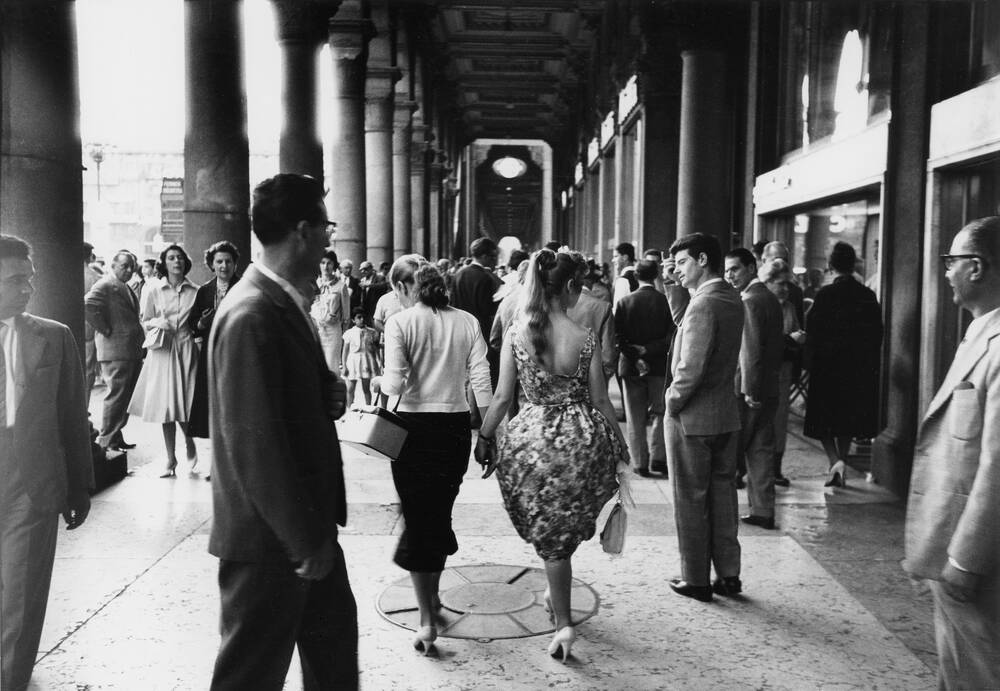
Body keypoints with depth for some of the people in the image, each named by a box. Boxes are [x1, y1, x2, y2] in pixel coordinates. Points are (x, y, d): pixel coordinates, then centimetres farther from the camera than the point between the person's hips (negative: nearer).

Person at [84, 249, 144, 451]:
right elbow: (88, 306, -25)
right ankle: (107, 439, 4)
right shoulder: (105, 285, -9)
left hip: (132, 350, 9)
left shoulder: (126, 288, 20)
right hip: (116, 350, -9)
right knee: (117, 395, -5)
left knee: (126, 397, 13)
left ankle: (116, 437, 22)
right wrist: (106, 330, -18)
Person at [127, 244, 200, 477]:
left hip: (186, 350, 0)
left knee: (185, 403, -3)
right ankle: (170, 460, 13)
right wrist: (157, 322, -10)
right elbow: (145, 322, 9)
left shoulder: (195, 292, 4)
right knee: (165, 405, 2)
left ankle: (189, 442, 29)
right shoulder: (155, 292, 4)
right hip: (162, 351, 0)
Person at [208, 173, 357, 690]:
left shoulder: (284, 302, 6)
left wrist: (327, 394, -4)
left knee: (334, 633, 23)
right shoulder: (251, 316, -24)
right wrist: (305, 542, -20)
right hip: (270, 537, -9)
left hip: (305, 523, 9)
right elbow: (256, 446, -26)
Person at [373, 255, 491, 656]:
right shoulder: (467, 322, 2)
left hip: (414, 427, -4)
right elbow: (481, 381, -2)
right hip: (456, 427, 4)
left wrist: (379, 382, 5)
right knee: (441, 514, 21)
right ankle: (432, 596, 38)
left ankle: (427, 620, 9)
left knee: (417, 518, 7)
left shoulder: (400, 323, -9)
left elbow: (395, 384, -17)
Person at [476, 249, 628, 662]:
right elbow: (601, 402, -2)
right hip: (581, 438, 0)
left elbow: (502, 397, -4)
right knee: (568, 527, 25)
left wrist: (484, 438, 9)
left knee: (550, 534, 15)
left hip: (534, 439, 0)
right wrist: (621, 447, 10)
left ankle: (563, 622, 20)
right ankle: (555, 590, 38)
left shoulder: (515, 334, -6)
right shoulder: (585, 339, -8)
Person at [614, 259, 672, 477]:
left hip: (631, 367, 0)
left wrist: (635, 354, -7)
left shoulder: (625, 301, -4)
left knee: (636, 417, 8)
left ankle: (640, 463, 10)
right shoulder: (665, 300, -6)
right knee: (659, 412, 13)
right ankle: (658, 457, 6)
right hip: (659, 365, 0)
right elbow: (670, 336, -10)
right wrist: (649, 350, -8)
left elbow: (618, 336, -8)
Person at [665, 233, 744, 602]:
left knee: (691, 501, 5)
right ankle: (729, 575, 26)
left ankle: (696, 580, 17)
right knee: (723, 495, 16)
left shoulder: (703, 305, -21)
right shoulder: (733, 300, 6)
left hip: (692, 418, -8)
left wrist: (673, 400, -11)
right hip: (727, 415, 8)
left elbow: (691, 369, -24)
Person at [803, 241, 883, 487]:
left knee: (823, 420, 6)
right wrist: (871, 364, 13)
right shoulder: (868, 296, 0)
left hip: (828, 366, -4)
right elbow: (877, 334, 4)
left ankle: (835, 461, -11)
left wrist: (810, 363, -3)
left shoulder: (825, 294, -11)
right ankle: (840, 462, 22)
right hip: (859, 369, 4)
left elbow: (813, 332, -11)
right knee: (848, 419, 15)